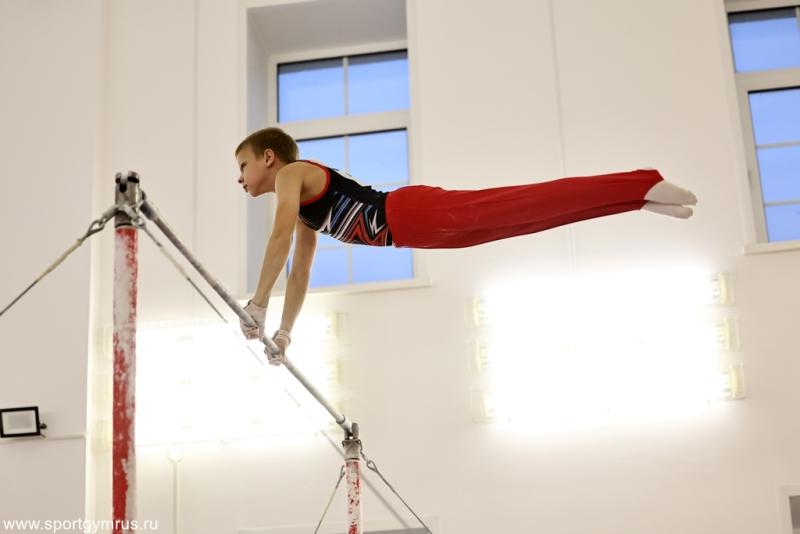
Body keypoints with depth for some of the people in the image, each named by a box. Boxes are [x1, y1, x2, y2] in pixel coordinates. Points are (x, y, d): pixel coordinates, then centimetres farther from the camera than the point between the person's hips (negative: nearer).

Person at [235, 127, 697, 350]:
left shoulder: (292, 173, 0)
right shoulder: (301, 205, 28)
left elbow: (281, 236, -16)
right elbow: (301, 272, 32)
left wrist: (258, 303, -19)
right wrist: (285, 330, 28)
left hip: (412, 214, -8)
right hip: (411, 230, 8)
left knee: (525, 207, -17)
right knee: (528, 212, 3)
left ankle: (645, 186, -20)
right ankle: (646, 197, 3)